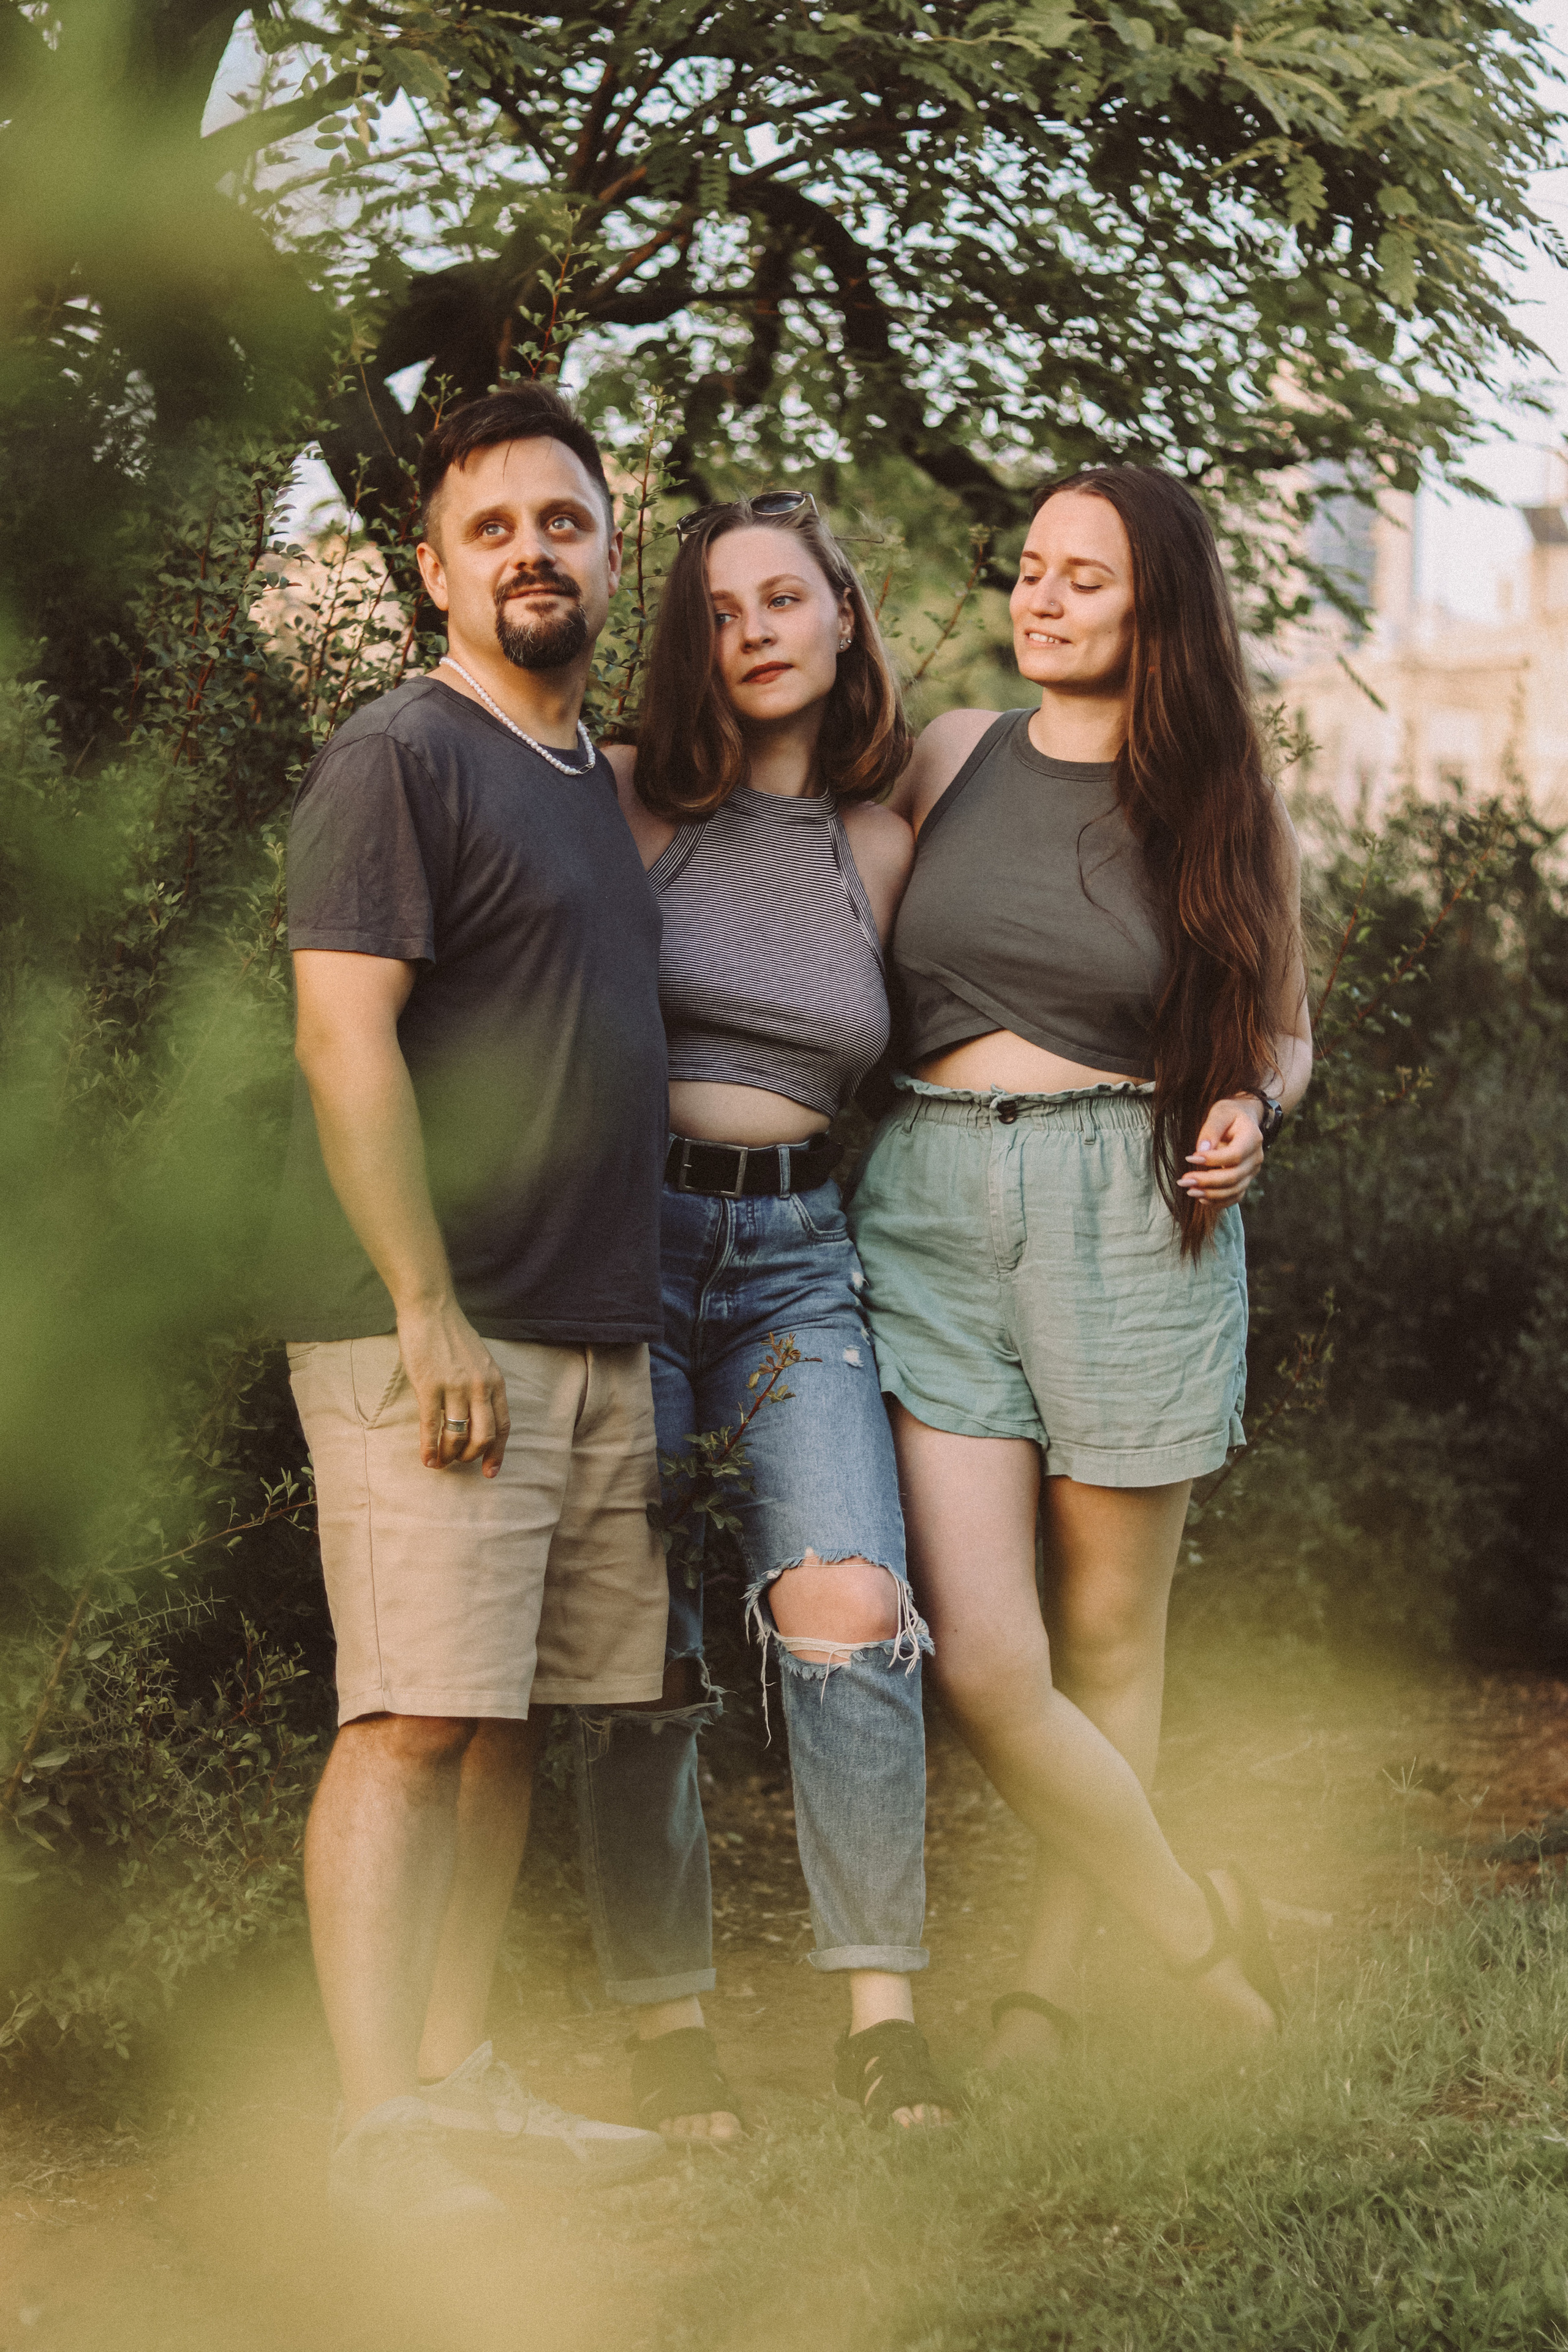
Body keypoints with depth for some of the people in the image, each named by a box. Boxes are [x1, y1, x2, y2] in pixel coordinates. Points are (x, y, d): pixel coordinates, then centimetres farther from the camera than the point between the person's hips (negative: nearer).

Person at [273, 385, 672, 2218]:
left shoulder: (593, 776, 20)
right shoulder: (398, 758, -7)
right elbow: (345, 1045, -15)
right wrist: (426, 1310, -20)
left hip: (595, 1336, 8)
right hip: (432, 1331, -8)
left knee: (514, 1718, 10)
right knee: (415, 1720, -10)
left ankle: (455, 2075, 18)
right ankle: (379, 2133, -8)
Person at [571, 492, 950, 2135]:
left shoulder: (879, 848, 11)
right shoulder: (629, 806, 1)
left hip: (798, 1256, 2)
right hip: (623, 1238, -2)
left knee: (853, 1608, -15)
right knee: (640, 1645, -3)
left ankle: (880, 2013, -7)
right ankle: (665, 2021, 10)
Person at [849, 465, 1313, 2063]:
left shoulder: (1232, 815, 6)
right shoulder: (949, 761, 10)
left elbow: (1284, 1035, 15)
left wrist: (1248, 1111, -5)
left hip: (1133, 1215, -1)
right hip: (928, 1212, 1)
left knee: (1107, 1635, 6)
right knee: (979, 1661, -10)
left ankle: (1047, 1988, 23)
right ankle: (1196, 1933, 10)